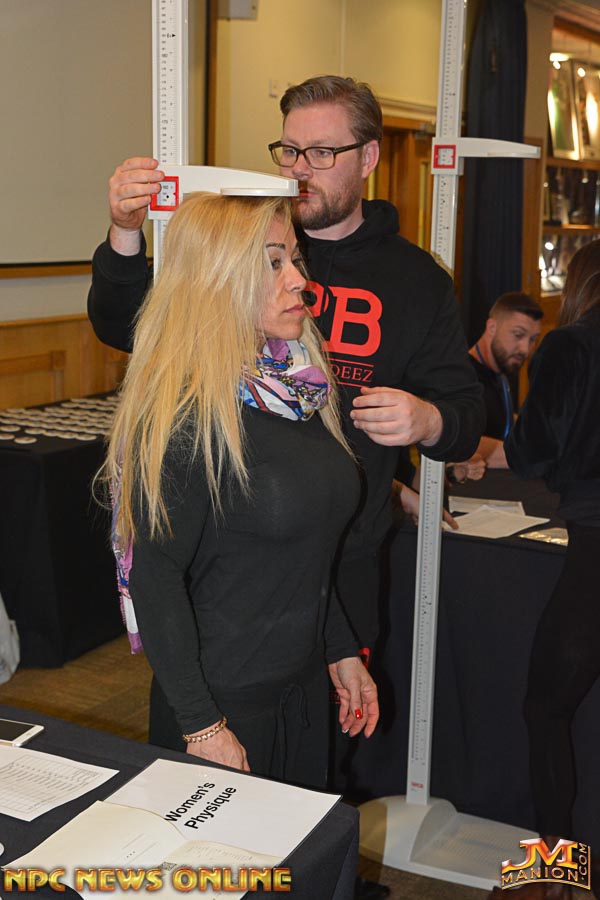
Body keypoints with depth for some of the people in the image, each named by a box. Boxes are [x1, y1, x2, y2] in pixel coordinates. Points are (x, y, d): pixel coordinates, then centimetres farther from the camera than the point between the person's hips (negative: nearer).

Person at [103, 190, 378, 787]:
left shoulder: (299, 390, 4)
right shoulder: (185, 409, -20)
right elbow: (154, 576, -20)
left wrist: (342, 652, 15)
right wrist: (201, 727, -20)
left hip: (303, 685, 8)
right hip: (222, 700, -7)